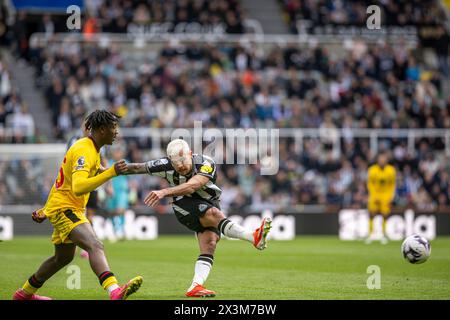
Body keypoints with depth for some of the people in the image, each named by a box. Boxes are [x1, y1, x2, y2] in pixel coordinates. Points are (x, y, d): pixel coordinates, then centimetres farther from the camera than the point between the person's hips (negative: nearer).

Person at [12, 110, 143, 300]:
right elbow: (78, 188, -37)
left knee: (63, 257, 25)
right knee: (95, 247, -30)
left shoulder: (91, 149, 12)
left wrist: (45, 210, 29)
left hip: (68, 209, 11)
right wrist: (111, 173, -44)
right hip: (64, 208, -11)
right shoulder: (84, 152, -21)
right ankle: (115, 292, -51)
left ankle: (25, 293, 41)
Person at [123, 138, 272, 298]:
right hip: (184, 206, -1)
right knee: (214, 214, -30)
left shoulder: (206, 164, -26)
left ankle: (196, 286, -23)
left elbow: (191, 186, -43)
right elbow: (138, 168, -4)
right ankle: (254, 237, -43)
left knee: (209, 245, -18)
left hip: (208, 204, 1)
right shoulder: (166, 166, -18)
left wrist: (164, 192, -54)